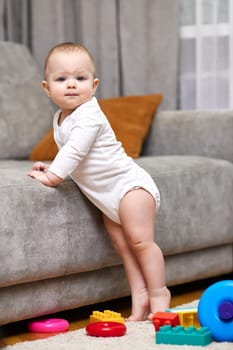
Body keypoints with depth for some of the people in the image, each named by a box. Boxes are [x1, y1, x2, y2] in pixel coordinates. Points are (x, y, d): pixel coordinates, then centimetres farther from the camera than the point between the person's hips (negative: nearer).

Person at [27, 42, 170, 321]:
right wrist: (52, 168, 8)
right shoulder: (59, 119, 9)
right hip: (106, 194, 9)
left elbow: (74, 150, -30)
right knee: (122, 244, 5)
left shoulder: (89, 114, -20)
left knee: (140, 240, -13)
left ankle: (158, 292, -4)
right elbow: (67, 152, 22)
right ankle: (140, 296, 5)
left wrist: (52, 175, -30)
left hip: (128, 183, -9)